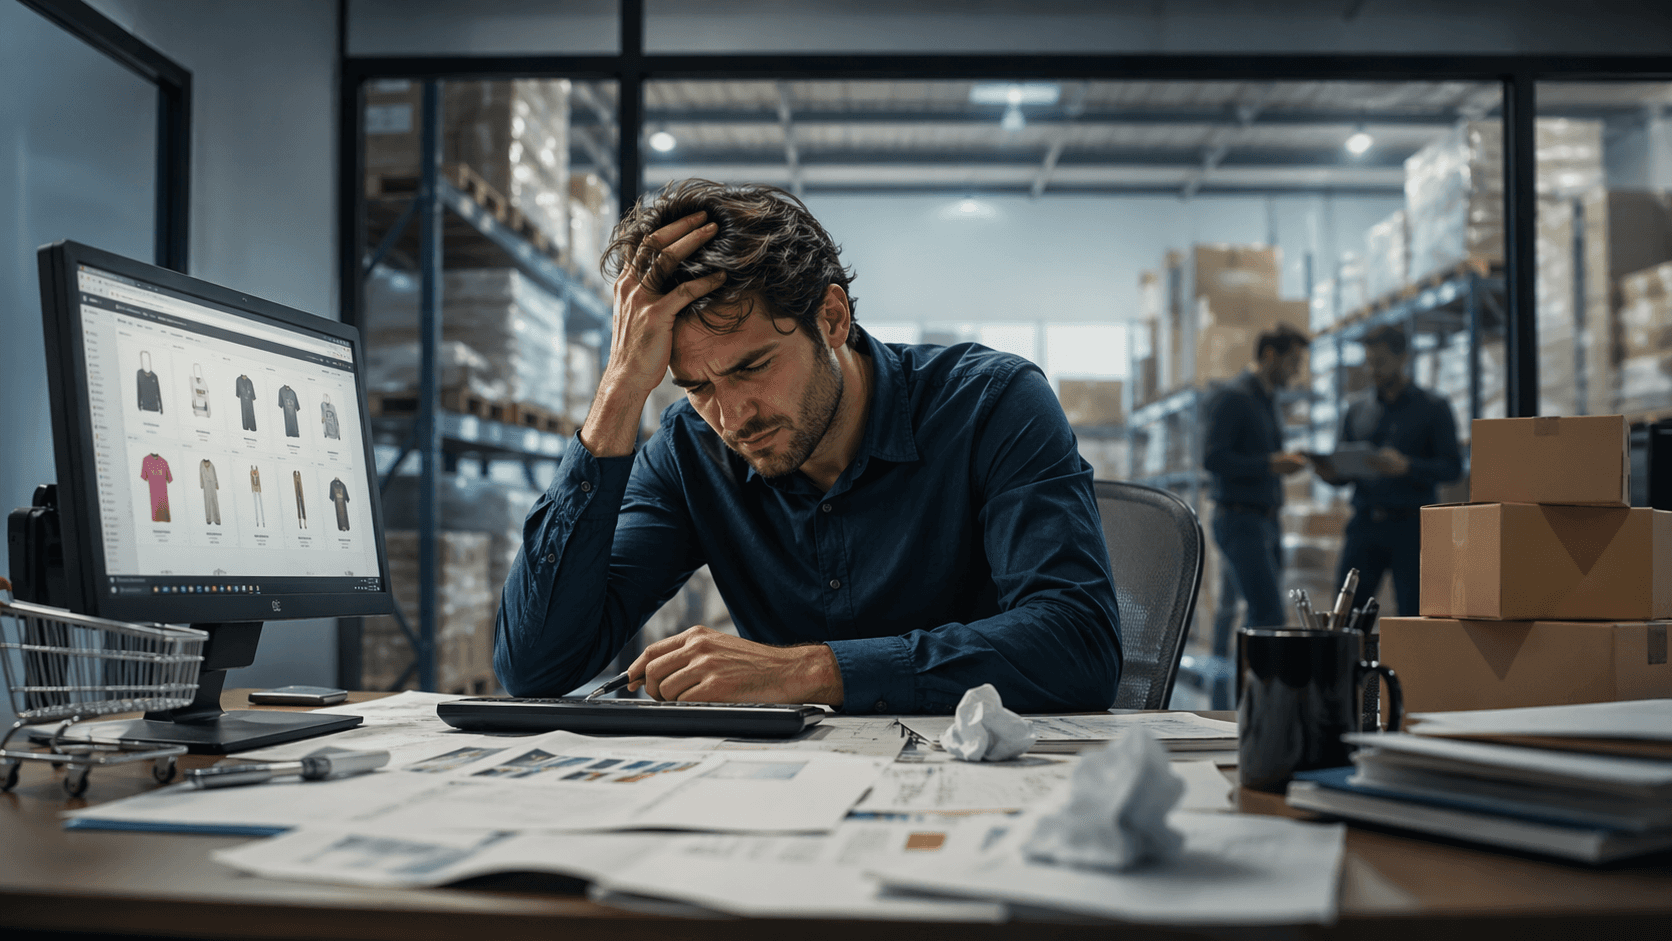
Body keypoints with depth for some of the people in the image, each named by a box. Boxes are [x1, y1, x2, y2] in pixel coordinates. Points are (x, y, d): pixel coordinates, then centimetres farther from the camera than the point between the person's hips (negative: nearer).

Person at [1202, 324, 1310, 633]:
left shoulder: (1268, 399, 20)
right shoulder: (1233, 397, -9)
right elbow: (1213, 458, -18)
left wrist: (1285, 461, 9)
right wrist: (1269, 464, -21)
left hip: (1266, 520, 9)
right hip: (1240, 519, -9)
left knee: (1262, 615, 8)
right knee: (1271, 618, -15)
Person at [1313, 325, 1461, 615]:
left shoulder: (1434, 408, 4)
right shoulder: (1357, 410, 15)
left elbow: (1452, 468, -3)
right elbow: (1342, 469, 15)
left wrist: (1405, 467, -19)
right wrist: (1331, 473, -10)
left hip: (1410, 526, -3)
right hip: (1364, 525, 3)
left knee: (1415, 617, -2)